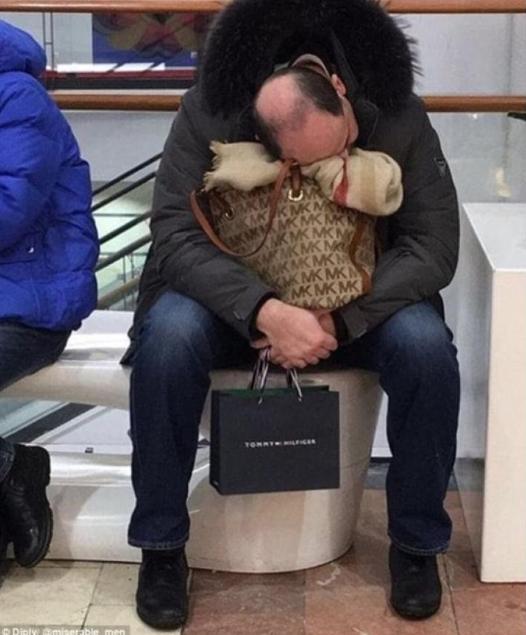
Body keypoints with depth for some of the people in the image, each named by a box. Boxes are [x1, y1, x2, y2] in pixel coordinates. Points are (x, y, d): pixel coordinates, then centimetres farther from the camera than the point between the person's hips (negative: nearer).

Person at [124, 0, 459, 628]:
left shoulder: (399, 116, -20)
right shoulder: (207, 113, -23)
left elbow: (435, 243, -19)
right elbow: (175, 234, -27)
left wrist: (339, 319, -32)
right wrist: (266, 312, -42)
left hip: (361, 298, 1)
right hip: (234, 296, 0)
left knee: (427, 349, -30)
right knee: (169, 336, -33)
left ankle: (416, 542, -6)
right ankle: (161, 546, -14)